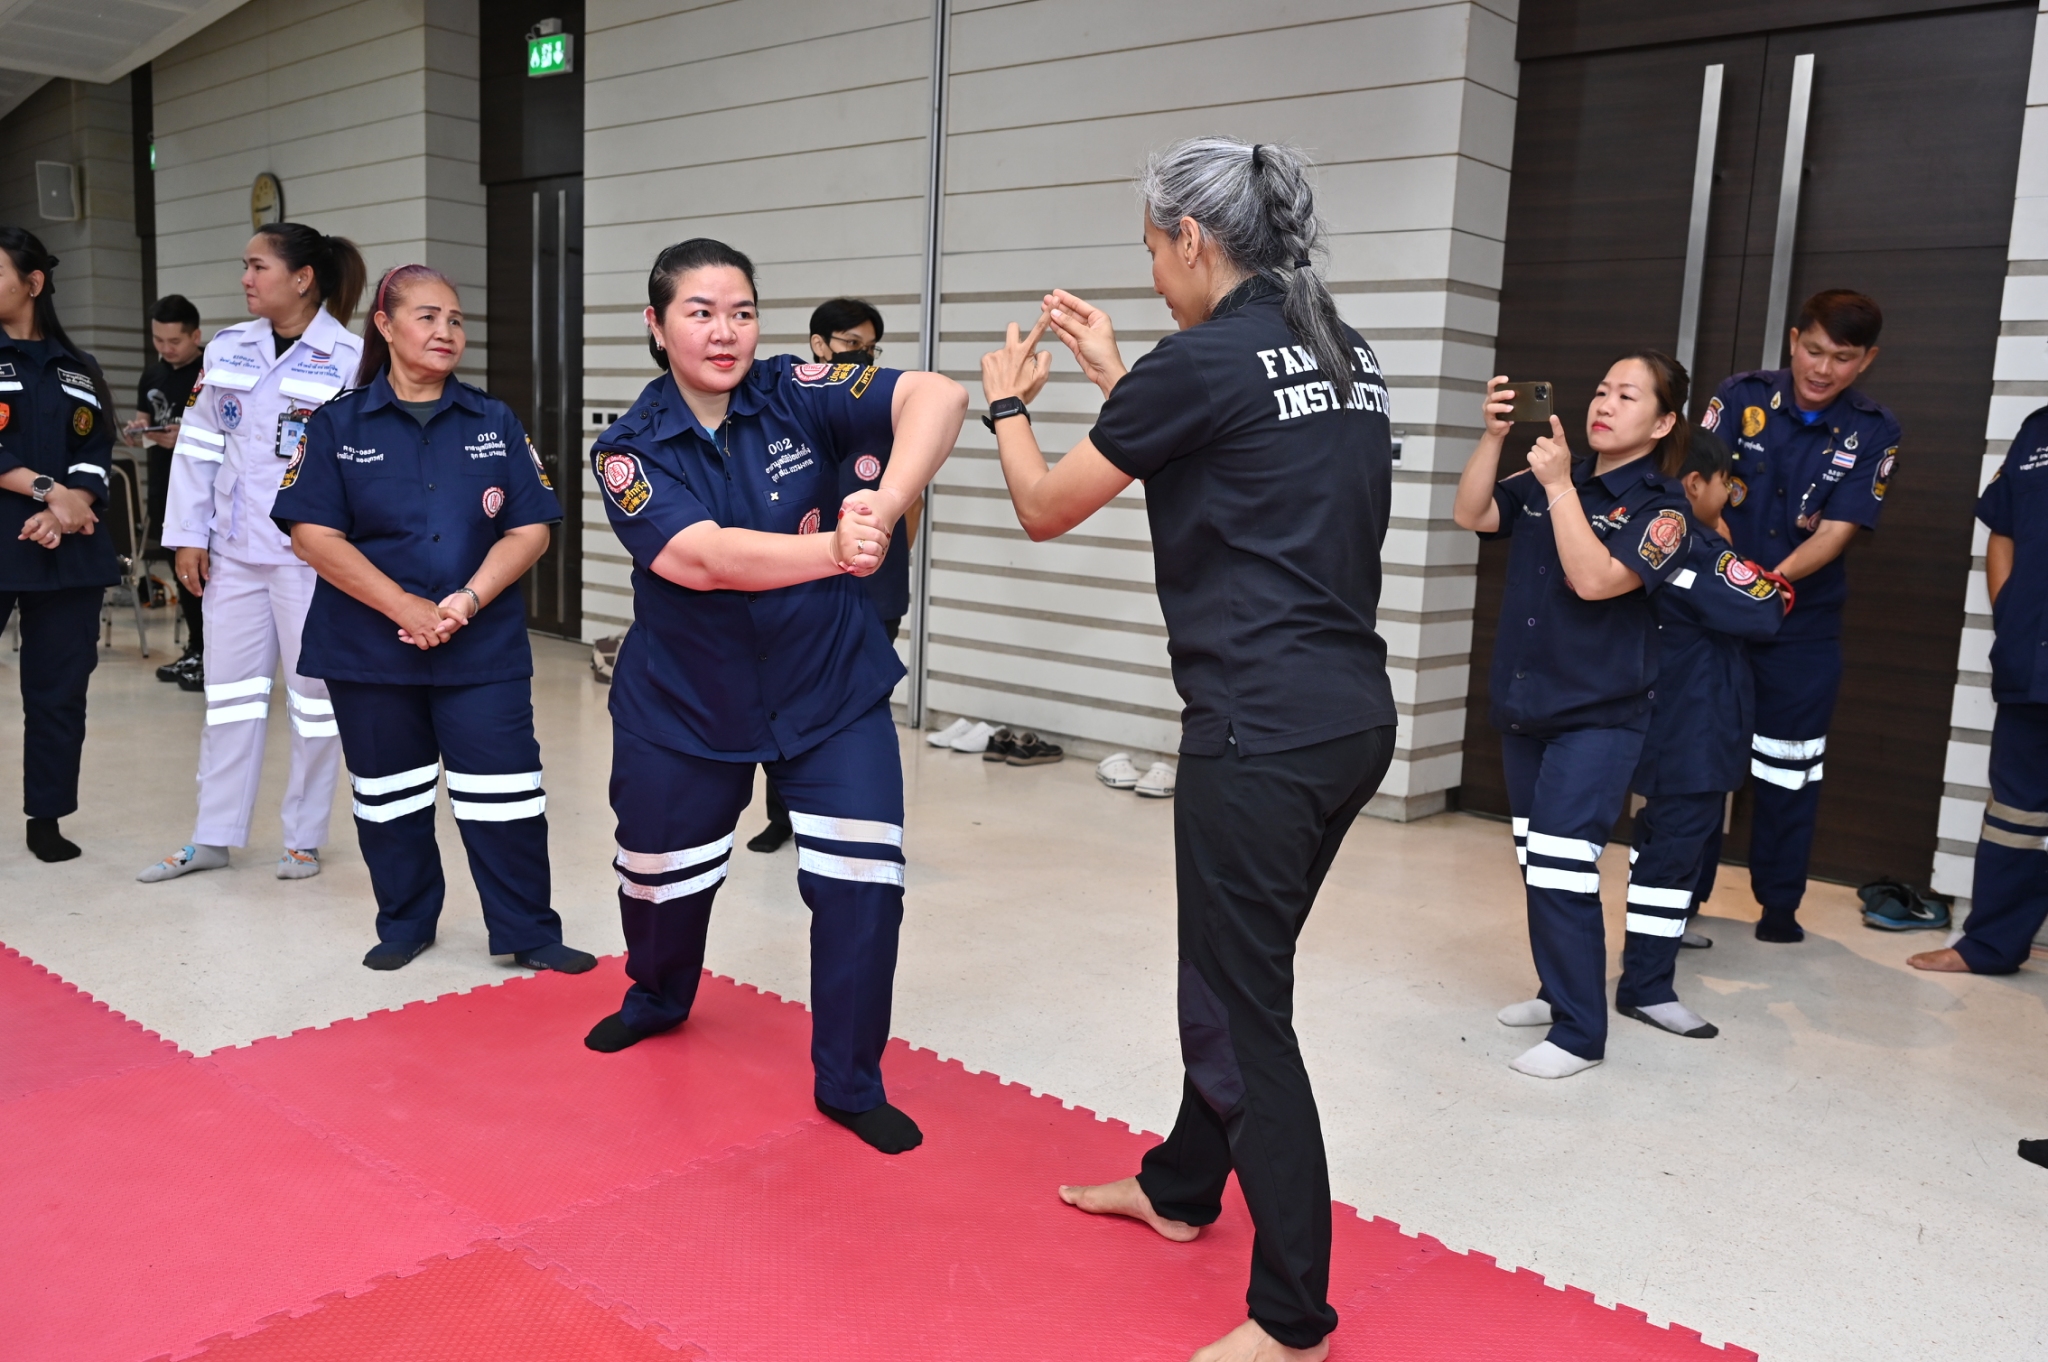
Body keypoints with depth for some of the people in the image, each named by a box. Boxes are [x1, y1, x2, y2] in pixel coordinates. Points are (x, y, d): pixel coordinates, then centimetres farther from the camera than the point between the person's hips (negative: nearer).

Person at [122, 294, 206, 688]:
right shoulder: (152, 374, 14)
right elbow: (143, 423, 20)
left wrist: (187, 437, -26)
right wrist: (135, 433, -2)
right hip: (165, 485, 7)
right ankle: (196, 651, 21)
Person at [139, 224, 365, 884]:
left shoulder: (351, 359, -9)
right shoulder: (227, 349, 7)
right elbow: (199, 446, 9)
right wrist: (189, 537, 5)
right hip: (234, 550, 5)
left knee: (313, 690, 6)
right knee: (229, 687, 11)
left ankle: (304, 837, 20)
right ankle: (213, 837, 21)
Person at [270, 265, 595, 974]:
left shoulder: (495, 423, 4)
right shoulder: (338, 424, 1)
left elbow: (529, 529, -1)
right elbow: (313, 535, -7)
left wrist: (468, 600, -15)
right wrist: (405, 609, -16)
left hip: (484, 648, 0)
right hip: (368, 649, 0)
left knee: (504, 794, -1)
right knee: (390, 795, 13)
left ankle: (529, 933, 13)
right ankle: (404, 925, 30)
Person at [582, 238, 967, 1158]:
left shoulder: (798, 396, -12)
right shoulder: (631, 449, -12)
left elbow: (934, 396, -28)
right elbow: (697, 556, -31)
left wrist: (884, 506, -46)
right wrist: (830, 549, -46)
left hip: (832, 692, -1)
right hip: (684, 702, 1)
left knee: (863, 882, -8)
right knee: (658, 874, 19)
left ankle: (849, 1083, 13)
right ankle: (658, 1000, 54)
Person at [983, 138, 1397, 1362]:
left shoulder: (1204, 362, -12)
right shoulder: (1345, 356, 12)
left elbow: (1046, 509, -1)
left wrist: (1008, 402, 18)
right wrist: (1114, 372, 26)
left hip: (1263, 733, -9)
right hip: (1354, 717, 9)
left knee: (1241, 1008, 2)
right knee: (1237, 968, 23)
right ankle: (1183, 1186, 43)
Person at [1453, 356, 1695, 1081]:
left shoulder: (1661, 507, -10)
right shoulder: (1549, 480, 6)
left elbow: (1595, 579, -24)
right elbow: (1470, 515, -4)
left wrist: (1560, 487, -24)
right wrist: (1494, 434, -14)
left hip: (1597, 716, -6)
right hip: (1522, 707, 7)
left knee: (1560, 868, -12)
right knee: (1534, 864, 16)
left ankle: (1580, 1034, 0)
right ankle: (1559, 993, 32)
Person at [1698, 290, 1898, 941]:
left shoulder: (1873, 432, -4)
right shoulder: (1741, 397, -4)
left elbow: (1836, 531, -12)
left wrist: (1776, 579, -30)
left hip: (1805, 624, 0)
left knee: (1789, 765, 7)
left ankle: (1780, 905, 22)